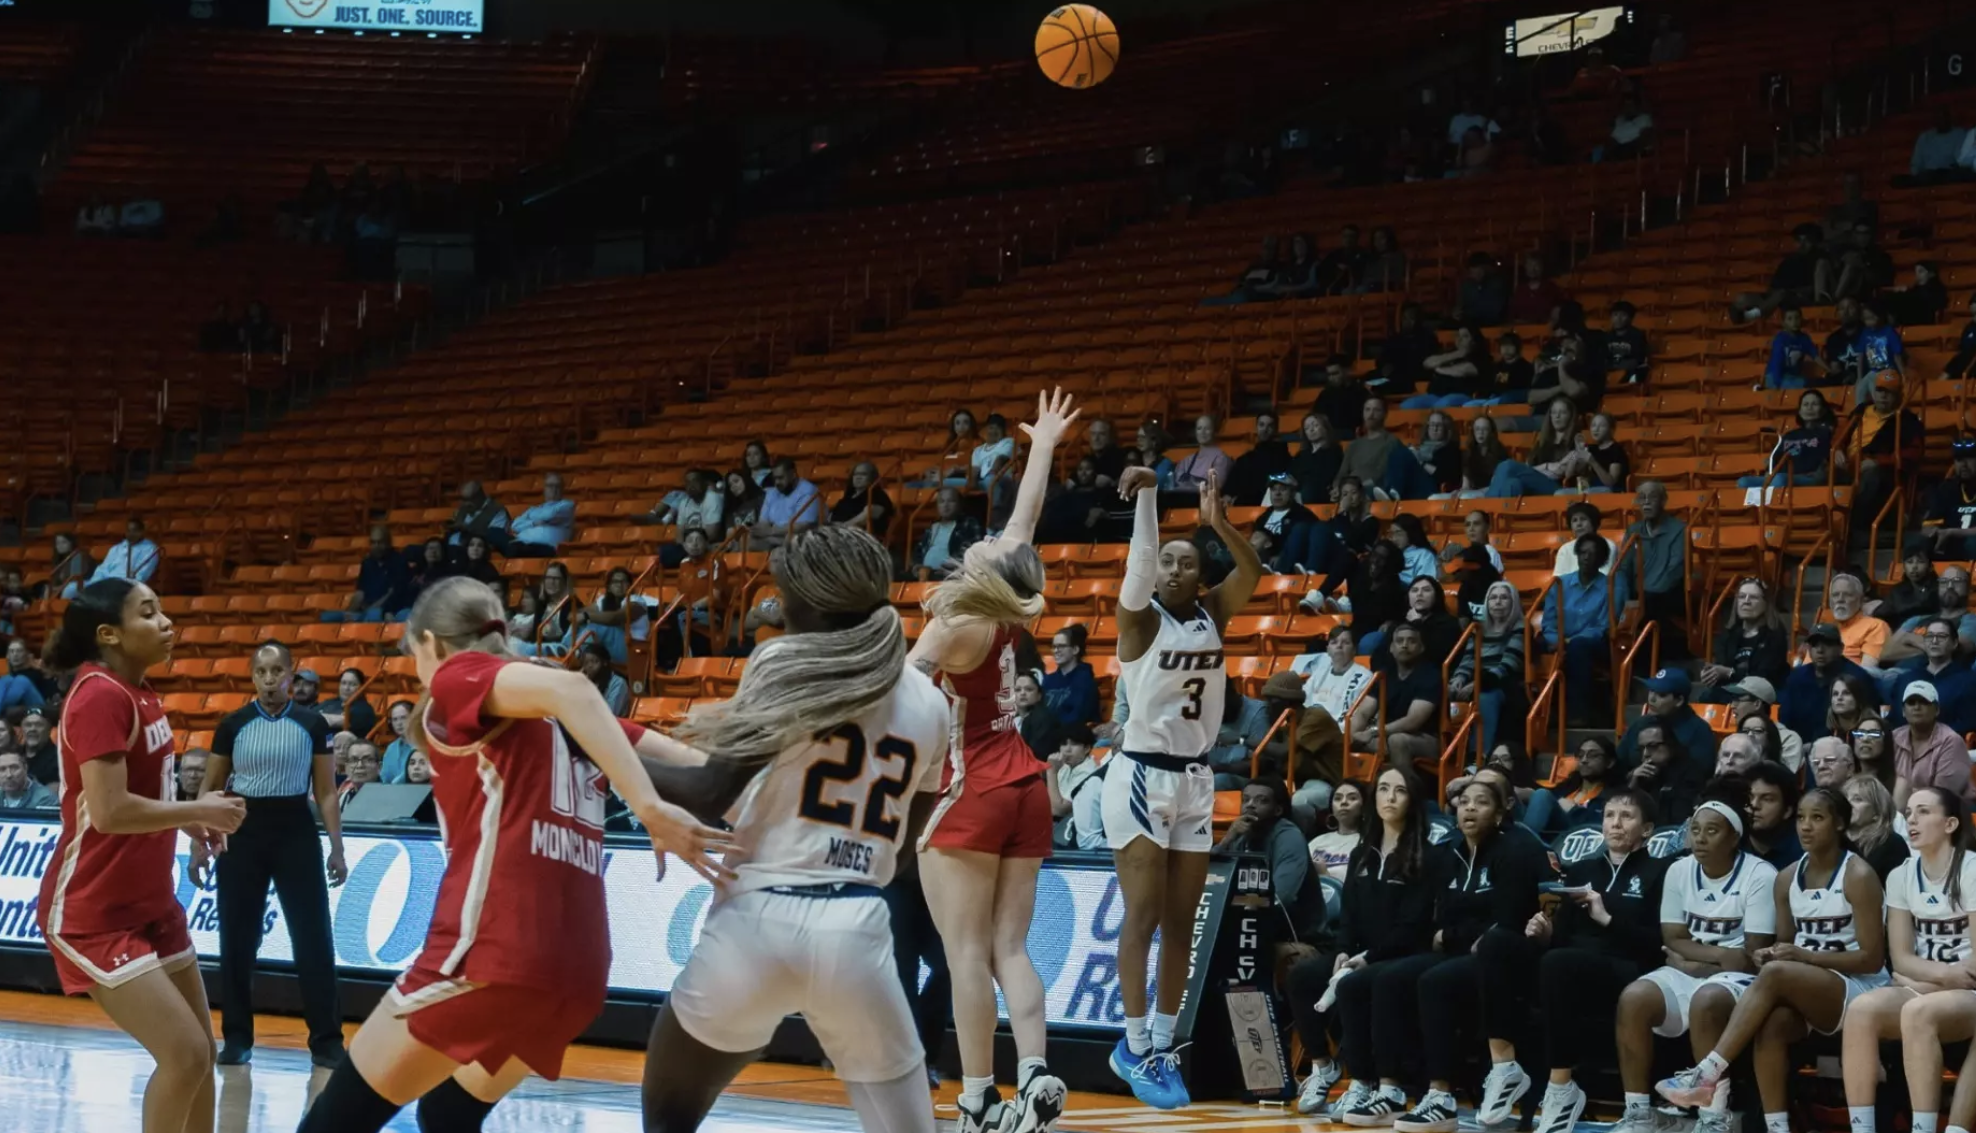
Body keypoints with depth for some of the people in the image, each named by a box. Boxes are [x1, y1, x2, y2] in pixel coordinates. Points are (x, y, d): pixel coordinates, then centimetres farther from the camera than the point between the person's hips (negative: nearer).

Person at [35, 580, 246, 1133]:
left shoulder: (137, 693, 7)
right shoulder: (101, 695, -20)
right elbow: (108, 811, -28)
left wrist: (190, 820, 7)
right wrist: (197, 810, -16)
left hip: (150, 904, 10)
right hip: (92, 915, -10)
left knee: (200, 1052, 13)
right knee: (185, 1054, -14)